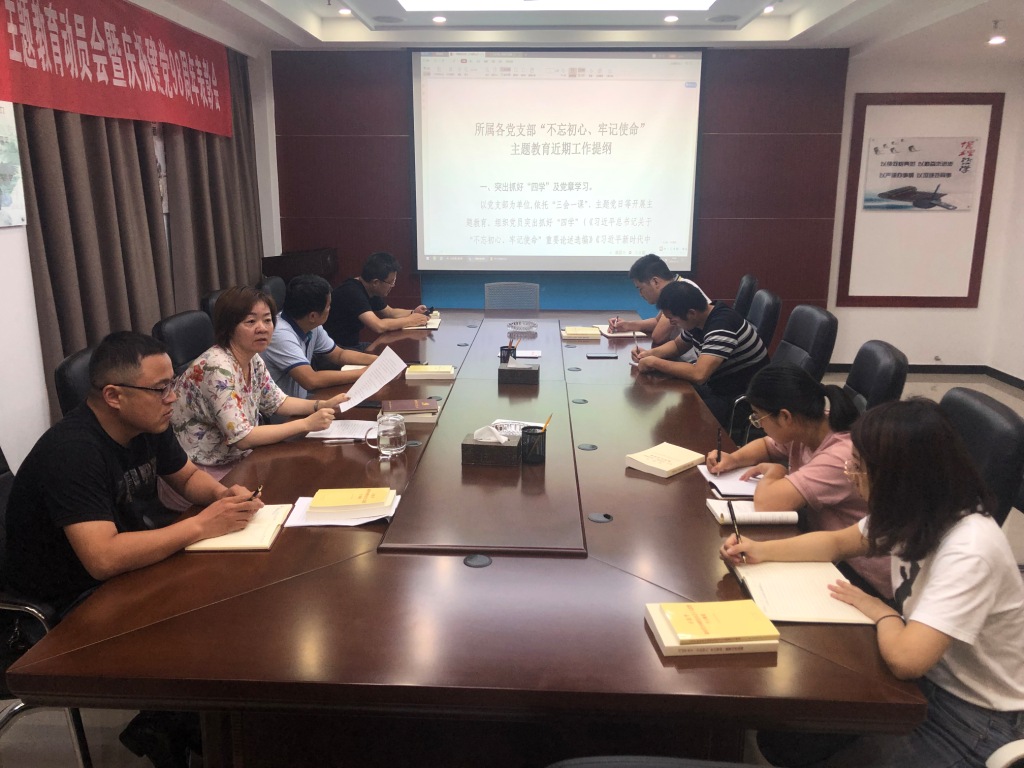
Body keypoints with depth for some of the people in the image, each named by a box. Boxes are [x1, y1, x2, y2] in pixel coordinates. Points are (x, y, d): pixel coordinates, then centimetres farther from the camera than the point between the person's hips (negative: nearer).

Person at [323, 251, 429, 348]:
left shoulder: (370, 292, 4)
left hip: (351, 345, 9)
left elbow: (390, 313, 19)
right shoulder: (352, 292, -23)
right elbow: (378, 326, -30)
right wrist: (410, 320, -19)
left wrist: (413, 313, 0)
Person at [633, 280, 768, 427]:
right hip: (716, 386, 9)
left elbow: (699, 374, -37)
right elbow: (678, 345, 20)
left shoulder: (721, 326, -29)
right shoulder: (697, 320, -1)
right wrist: (651, 353, 0)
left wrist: (654, 363, -25)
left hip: (742, 402, -9)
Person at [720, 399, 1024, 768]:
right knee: (780, 735, 1)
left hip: (977, 721, -7)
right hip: (928, 678, 7)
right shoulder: (916, 511, -7)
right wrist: (763, 550, -3)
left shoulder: (969, 552, -34)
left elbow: (905, 658, -41)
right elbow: (838, 542, 10)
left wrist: (881, 612, -19)